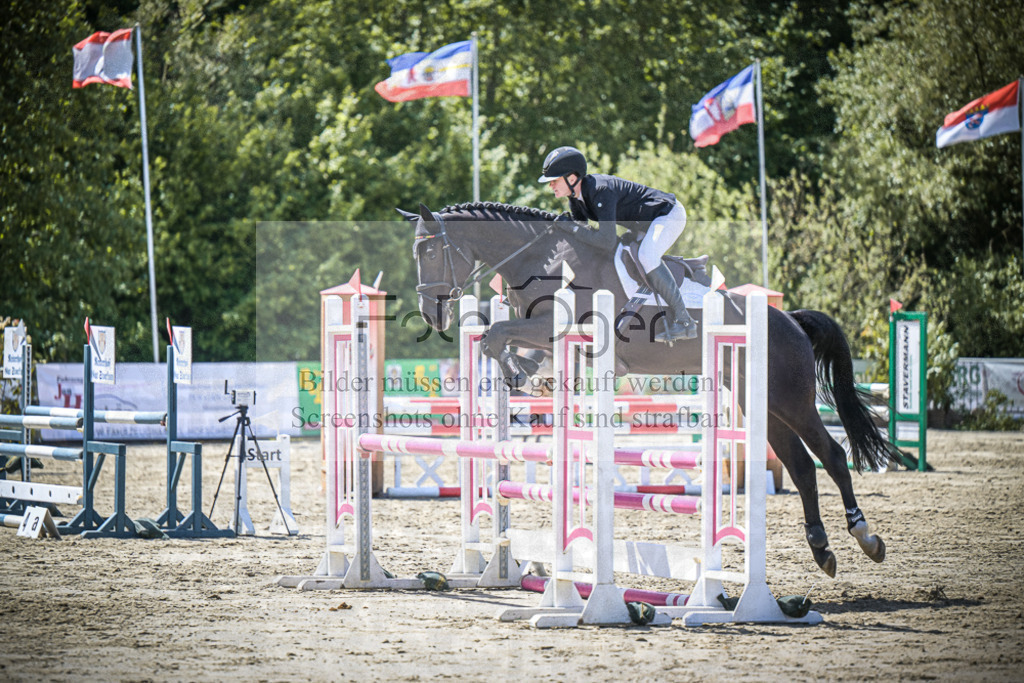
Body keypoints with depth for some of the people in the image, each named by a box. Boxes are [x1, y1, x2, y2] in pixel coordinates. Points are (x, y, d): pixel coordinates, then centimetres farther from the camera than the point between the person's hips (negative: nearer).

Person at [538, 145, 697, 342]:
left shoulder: (601, 191, -32)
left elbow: (608, 242, -37)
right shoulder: (575, 198, -2)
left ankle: (684, 322, -26)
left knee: (646, 258, -30)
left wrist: (572, 228, -31)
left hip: (670, 214, -11)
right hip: (646, 222, 11)